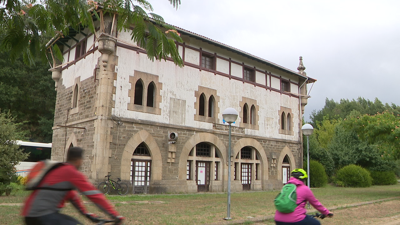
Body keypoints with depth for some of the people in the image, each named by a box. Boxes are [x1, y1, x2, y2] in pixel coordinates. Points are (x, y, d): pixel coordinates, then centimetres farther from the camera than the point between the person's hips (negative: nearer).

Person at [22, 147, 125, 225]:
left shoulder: (57, 170, 19)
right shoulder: (72, 173, -9)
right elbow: (95, 195, -11)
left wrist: (87, 214, 28)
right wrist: (116, 216, -9)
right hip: (43, 214, -10)